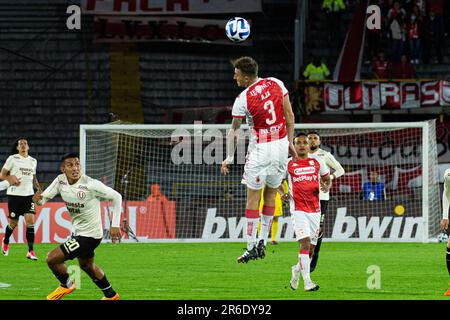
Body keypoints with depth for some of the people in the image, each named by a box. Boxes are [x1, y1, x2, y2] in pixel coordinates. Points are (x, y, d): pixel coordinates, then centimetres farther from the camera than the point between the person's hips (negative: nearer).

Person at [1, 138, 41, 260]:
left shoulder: (33, 161, 13)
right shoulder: (12, 159, -1)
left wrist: (39, 189, 9)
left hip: (28, 195, 3)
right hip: (14, 194, -3)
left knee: (30, 220, -12)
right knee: (13, 223, 5)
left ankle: (31, 251, -12)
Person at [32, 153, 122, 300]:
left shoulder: (91, 184, -27)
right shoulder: (60, 181, -9)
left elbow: (116, 197, -18)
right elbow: (44, 197, -7)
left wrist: (115, 225, -19)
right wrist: (38, 199, -32)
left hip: (89, 235, -8)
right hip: (78, 232, 8)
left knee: (52, 259, -10)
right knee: (87, 266, 28)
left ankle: (66, 285, 20)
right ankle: (111, 295, 49)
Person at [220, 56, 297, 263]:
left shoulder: (242, 99, -14)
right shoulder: (276, 84, -2)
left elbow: (234, 131, -4)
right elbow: (289, 115, 3)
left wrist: (229, 158, 5)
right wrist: (290, 142, 12)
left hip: (260, 149, -5)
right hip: (281, 145, 5)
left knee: (253, 197, 3)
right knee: (271, 194, 15)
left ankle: (251, 247, 2)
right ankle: (262, 242, 14)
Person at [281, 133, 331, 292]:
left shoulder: (317, 161, 8)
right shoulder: (288, 164, 2)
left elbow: (327, 178, 17)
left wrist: (326, 187, -5)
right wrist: (283, 193, -4)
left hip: (315, 209, 3)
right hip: (298, 210, -3)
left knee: (311, 248, 8)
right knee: (305, 242, -19)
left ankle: (297, 270, 37)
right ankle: (307, 281, -20)